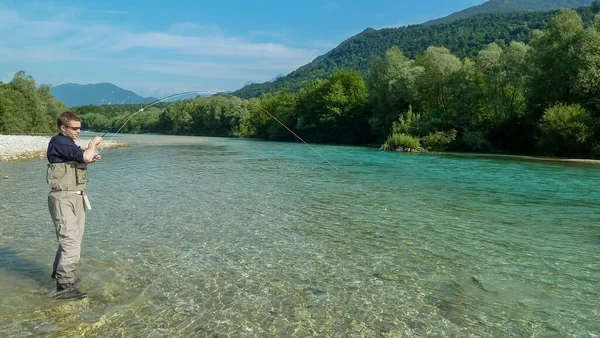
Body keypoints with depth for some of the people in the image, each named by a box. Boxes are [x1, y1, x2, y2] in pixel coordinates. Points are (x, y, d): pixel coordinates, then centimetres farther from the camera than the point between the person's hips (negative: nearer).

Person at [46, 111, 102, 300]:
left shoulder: (67, 143, 17)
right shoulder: (59, 142, -14)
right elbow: (85, 156, -26)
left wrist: (89, 160, 9)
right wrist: (93, 144, -6)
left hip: (76, 198, 10)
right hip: (64, 199, -10)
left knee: (72, 239, 18)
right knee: (70, 242, -12)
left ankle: (59, 273, 34)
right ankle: (65, 286, -9)